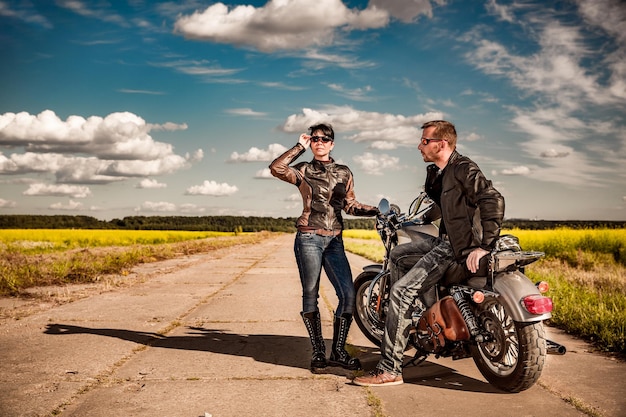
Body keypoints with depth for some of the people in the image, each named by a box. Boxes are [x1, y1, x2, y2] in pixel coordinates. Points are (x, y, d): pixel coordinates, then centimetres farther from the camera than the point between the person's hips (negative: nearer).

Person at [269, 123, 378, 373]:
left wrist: (377, 210, -1)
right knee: (310, 295, -2)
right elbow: (276, 168, -10)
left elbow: (351, 206, 13)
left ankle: (338, 352, 4)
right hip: (309, 238, -3)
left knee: (348, 295, -7)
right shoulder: (303, 171, 7)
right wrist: (299, 147, -5)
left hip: (334, 241, 3)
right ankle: (318, 353, 8)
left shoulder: (344, 173, 15)